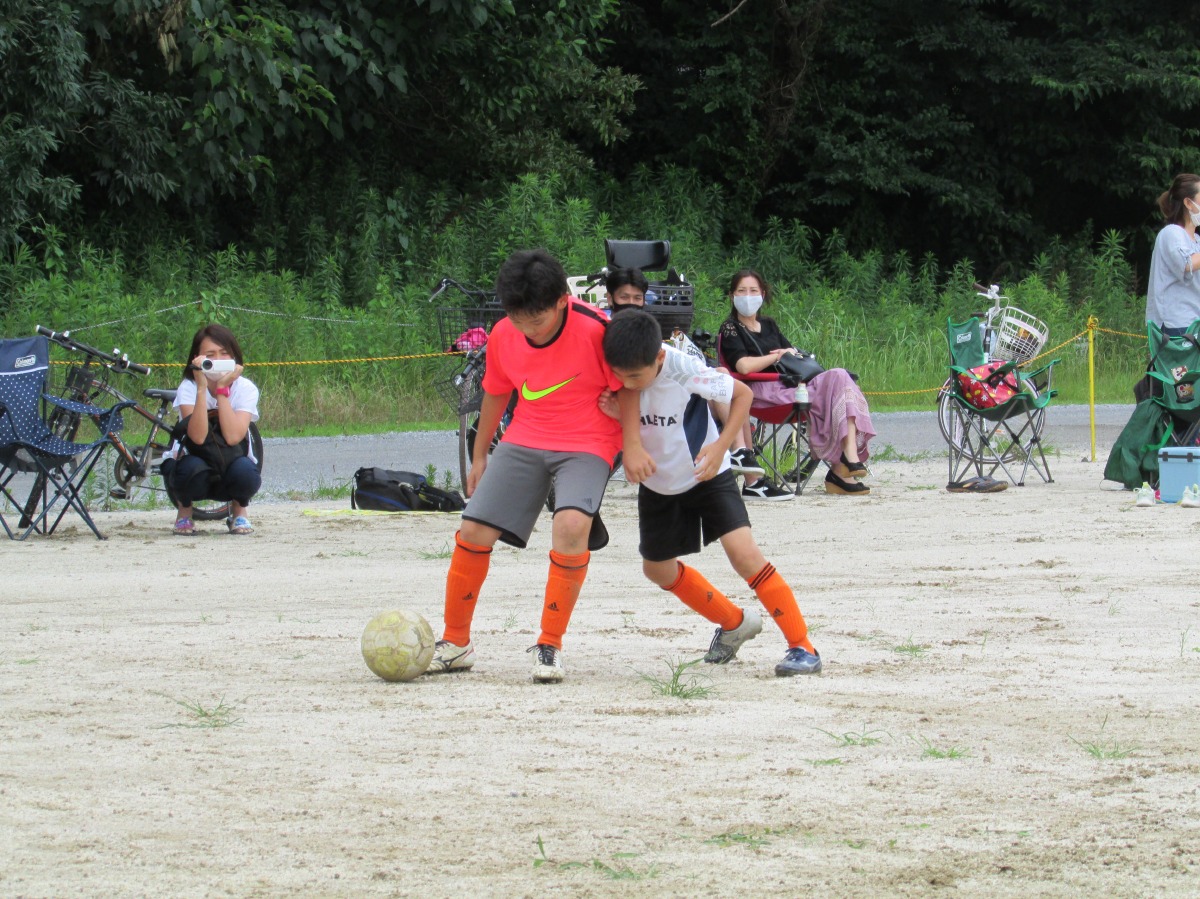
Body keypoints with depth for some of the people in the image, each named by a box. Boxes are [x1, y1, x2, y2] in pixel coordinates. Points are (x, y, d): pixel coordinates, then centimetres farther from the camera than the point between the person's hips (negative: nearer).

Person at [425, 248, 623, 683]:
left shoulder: (595, 329, -20)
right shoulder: (503, 336, -3)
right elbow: (496, 393, 15)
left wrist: (633, 450, -15)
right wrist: (479, 455, 22)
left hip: (587, 444, -5)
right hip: (525, 439, 5)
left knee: (572, 524, -30)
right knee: (473, 531, -5)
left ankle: (550, 646, -15)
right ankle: (455, 643, 15)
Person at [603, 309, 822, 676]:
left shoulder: (685, 371, -30)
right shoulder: (621, 369, -21)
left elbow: (742, 394, -17)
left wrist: (720, 446, -25)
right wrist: (631, 446, -47)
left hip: (707, 474, -6)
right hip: (658, 481, 6)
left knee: (743, 552, -21)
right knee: (657, 569, 15)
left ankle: (802, 647, -15)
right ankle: (734, 623, 37)